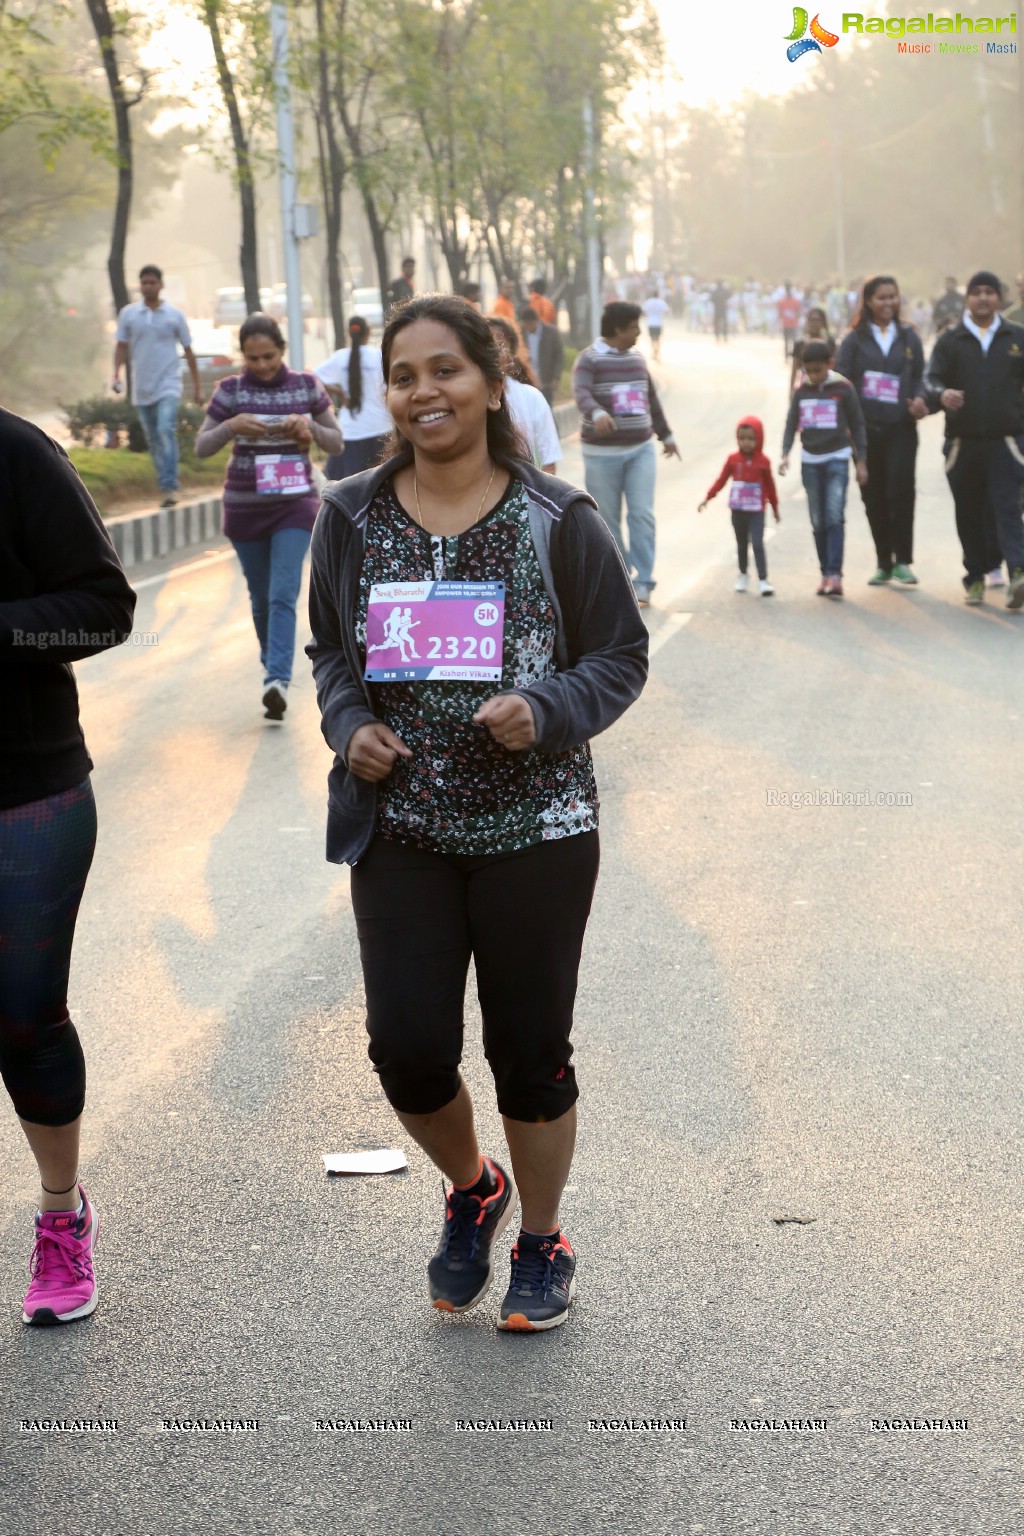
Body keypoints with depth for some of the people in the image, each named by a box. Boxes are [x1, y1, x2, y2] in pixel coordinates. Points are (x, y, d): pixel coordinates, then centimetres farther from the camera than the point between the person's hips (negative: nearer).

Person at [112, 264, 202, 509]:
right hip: (141, 388, 3)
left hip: (168, 385, -3)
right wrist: (116, 373, -8)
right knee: (153, 440, 8)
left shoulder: (175, 315, 2)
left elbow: (188, 350, 7)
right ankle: (165, 487, 18)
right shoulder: (128, 314, 5)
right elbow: (122, 346, 8)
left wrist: (197, 385, 8)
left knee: (166, 431, -21)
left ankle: (170, 487, -24)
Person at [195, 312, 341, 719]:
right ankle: (272, 668, 29)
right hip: (244, 507, 1)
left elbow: (336, 443, 7)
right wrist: (232, 426, -19)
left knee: (283, 595, -15)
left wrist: (309, 428, -14)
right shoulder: (231, 390, -1)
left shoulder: (306, 386, 1)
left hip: (294, 504, -1)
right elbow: (201, 448, 0)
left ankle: (277, 680, -24)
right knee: (261, 598, 11)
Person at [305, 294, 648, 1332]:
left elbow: (620, 655, 1)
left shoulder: (556, 520, -5)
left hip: (535, 828, -2)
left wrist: (545, 713, -18)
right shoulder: (353, 517, 3)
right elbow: (329, 650, 14)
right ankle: (471, 1189, 30)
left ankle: (541, 1240, 31)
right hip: (400, 828, 2)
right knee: (407, 1050, -3)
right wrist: (350, 727, -6)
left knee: (530, 1051, 7)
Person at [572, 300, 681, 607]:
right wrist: (597, 413, -47)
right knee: (608, 519, 3)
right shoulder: (589, 359, -8)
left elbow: (651, 399, 24)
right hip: (602, 453, -4)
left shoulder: (636, 359, 12)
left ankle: (643, 582, -2)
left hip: (640, 450, 4)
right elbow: (581, 393, -26)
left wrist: (666, 435, 30)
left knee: (642, 515, -5)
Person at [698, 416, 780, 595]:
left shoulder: (763, 461, -4)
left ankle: (763, 580, -10)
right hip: (737, 511, 2)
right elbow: (721, 480, 4)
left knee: (758, 544, -11)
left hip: (756, 512, -2)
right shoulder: (733, 459, -1)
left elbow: (769, 486, 5)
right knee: (741, 544, 15)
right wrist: (707, 498, 0)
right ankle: (742, 575, 31)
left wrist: (775, 508, 12)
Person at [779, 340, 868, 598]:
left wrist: (861, 461, 0)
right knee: (818, 523, 5)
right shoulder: (802, 392, 5)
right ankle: (825, 574, 11)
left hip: (837, 460, -4)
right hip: (810, 461, 4)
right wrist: (785, 454, -7)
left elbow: (857, 425, 2)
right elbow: (791, 424, 8)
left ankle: (835, 575, -18)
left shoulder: (843, 388, -4)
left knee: (834, 518, -14)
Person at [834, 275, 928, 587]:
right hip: (866, 428, 0)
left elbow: (918, 377, 14)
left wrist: (919, 400, -7)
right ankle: (883, 564, 13)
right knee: (873, 496, 3)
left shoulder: (909, 337, 10)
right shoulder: (855, 339, 5)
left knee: (901, 490, -13)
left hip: (901, 427, 0)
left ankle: (902, 561, -7)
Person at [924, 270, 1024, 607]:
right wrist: (941, 394, -24)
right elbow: (931, 378, -1)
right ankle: (975, 577, 19)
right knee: (969, 513, 7)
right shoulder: (951, 339, 8)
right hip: (963, 441, 1)